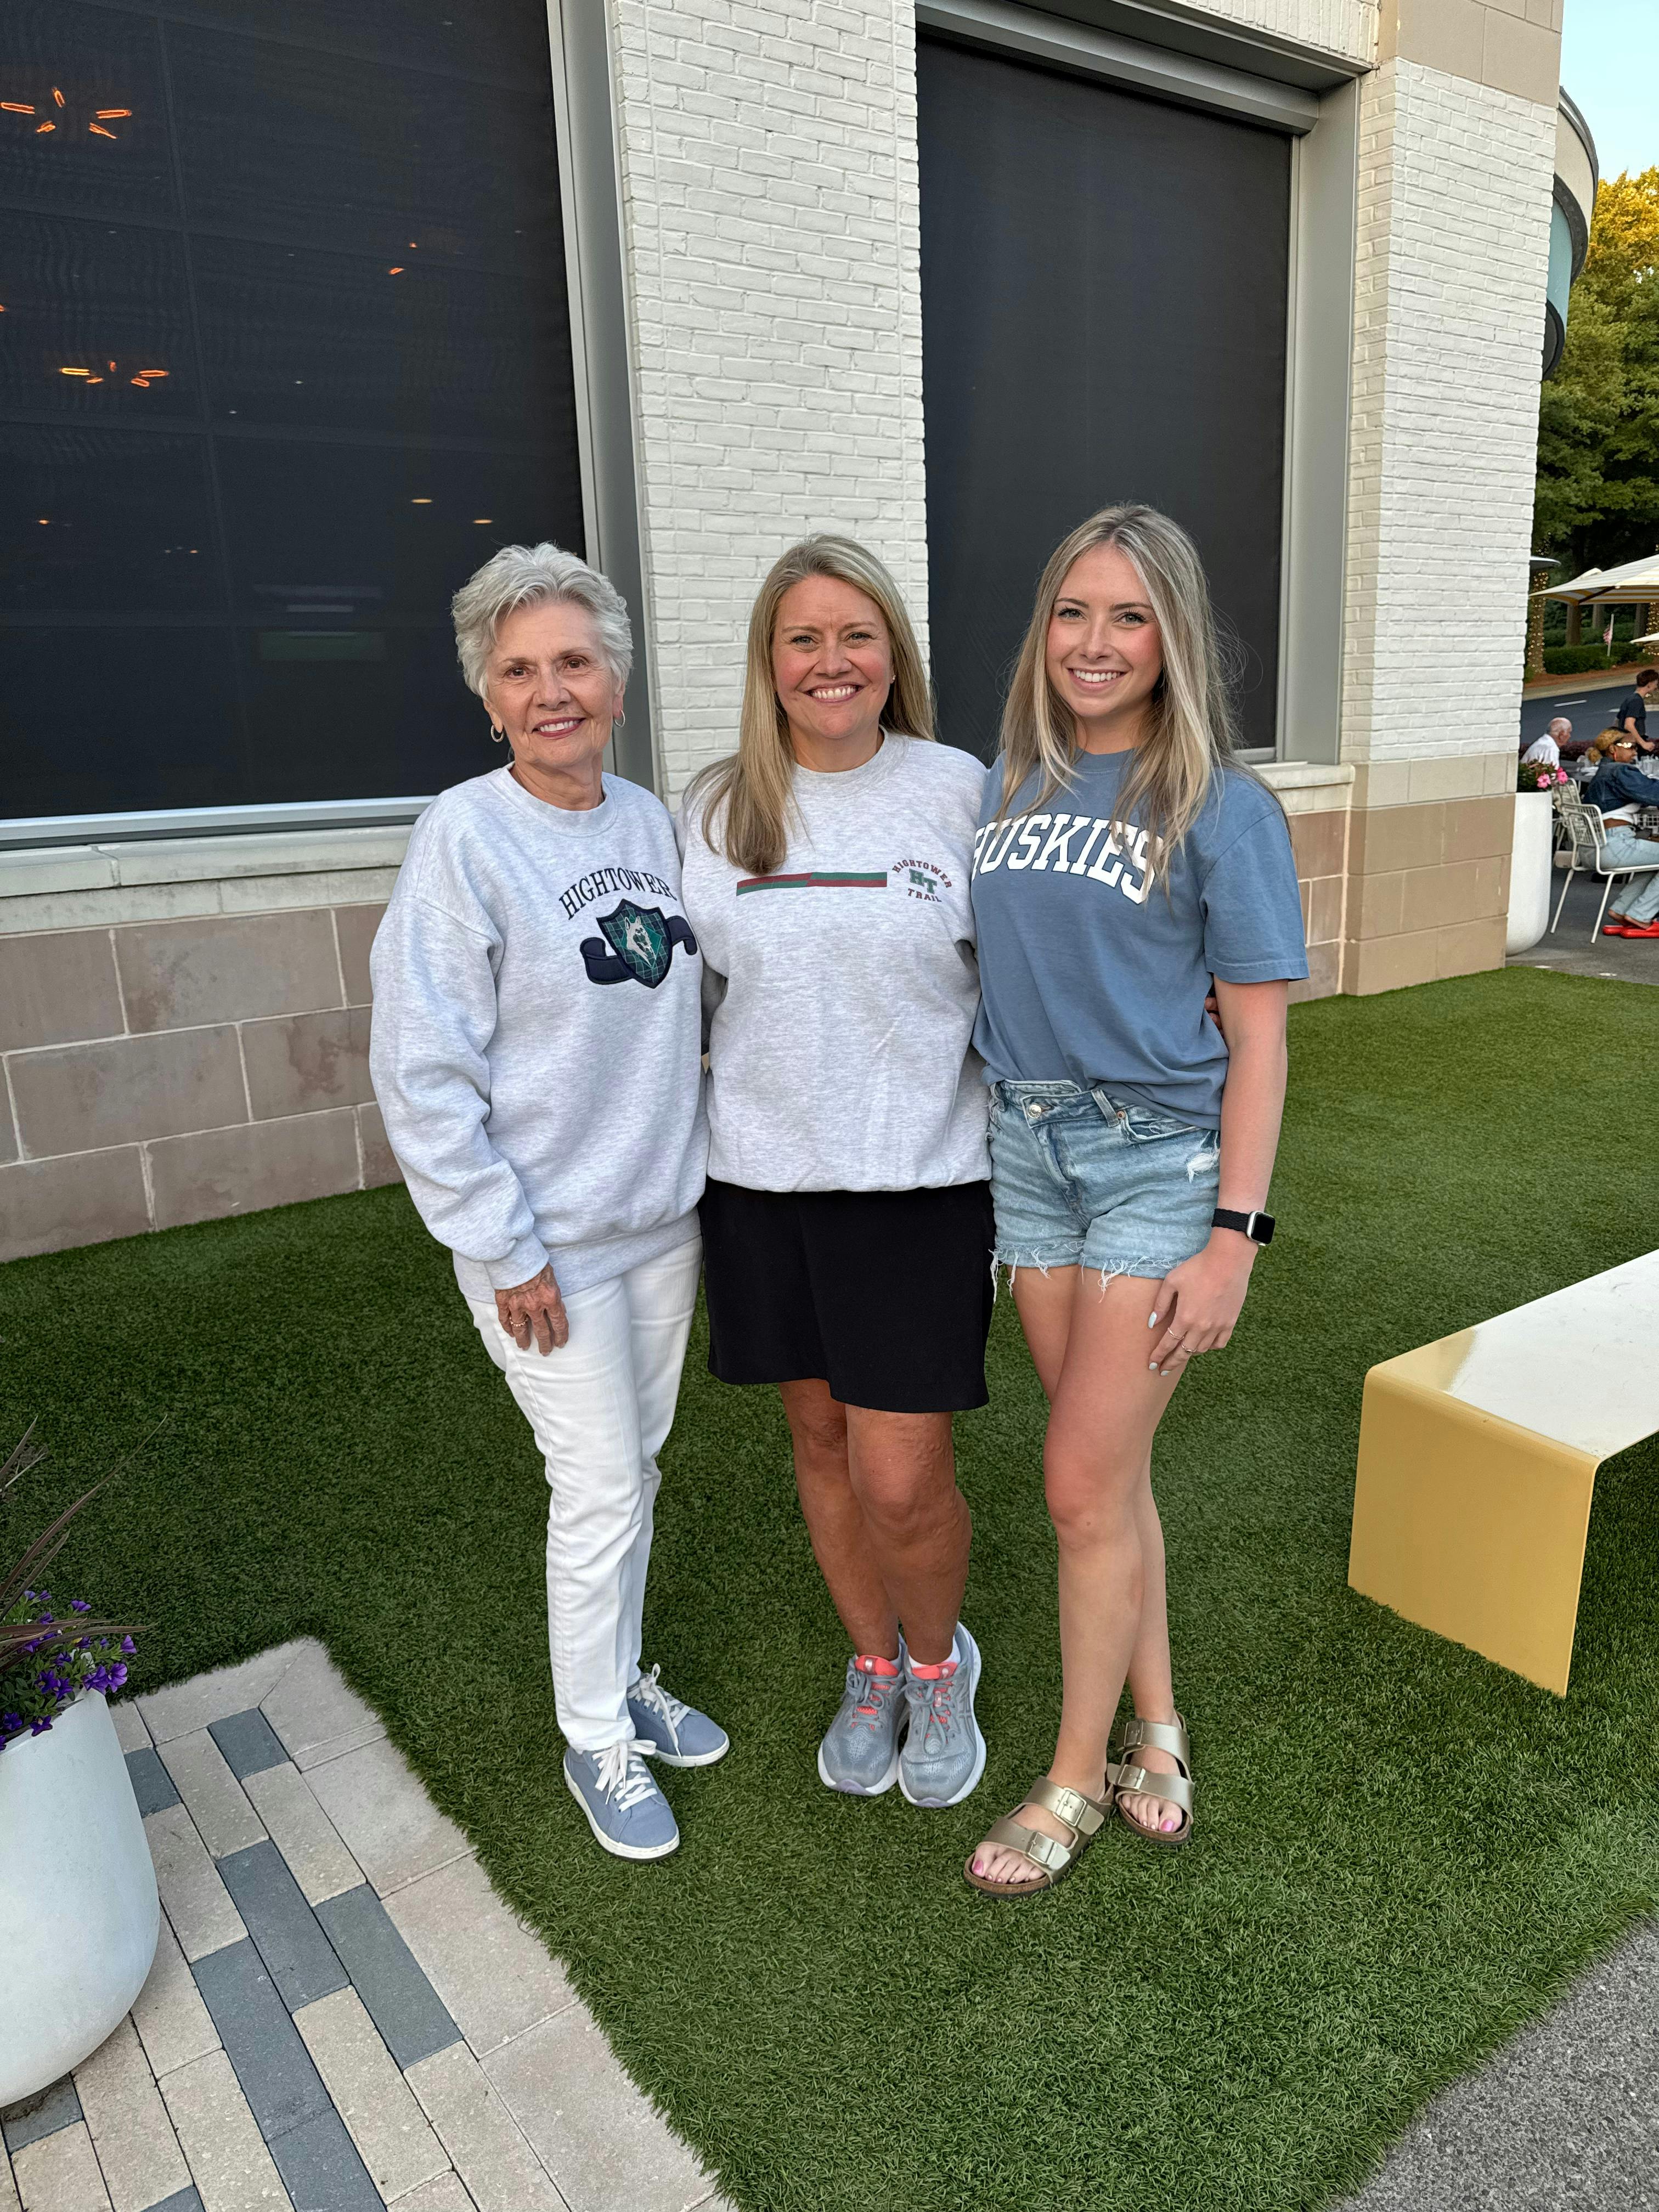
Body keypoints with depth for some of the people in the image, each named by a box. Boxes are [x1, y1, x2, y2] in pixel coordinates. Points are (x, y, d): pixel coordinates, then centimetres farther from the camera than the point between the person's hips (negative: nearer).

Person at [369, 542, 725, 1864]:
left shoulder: (651, 822, 2)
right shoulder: (466, 837, -16)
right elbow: (421, 1072, -17)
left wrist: (692, 1164, 12)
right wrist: (505, 1249, -15)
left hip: (663, 1216, 6)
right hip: (547, 1238, -6)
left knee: (636, 1471, 19)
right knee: (601, 1495, 4)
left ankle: (624, 1675, 41)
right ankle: (597, 1740, 28)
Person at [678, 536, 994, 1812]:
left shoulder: (961, 793, -3)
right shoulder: (716, 810, 4)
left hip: (919, 1176, -3)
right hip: (763, 1176, 3)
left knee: (903, 1480, -2)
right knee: (822, 1439, 16)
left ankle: (940, 1659, 32)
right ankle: (874, 1668, 40)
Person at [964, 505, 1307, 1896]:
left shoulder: (1221, 806, -7)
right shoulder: (1008, 787, 7)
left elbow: (1257, 1036, -8)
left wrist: (1235, 1236, -13)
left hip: (1162, 1159, -5)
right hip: (1029, 1149, 5)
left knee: (1082, 1486, -1)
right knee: (1113, 1469, 14)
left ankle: (1077, 1779, 22)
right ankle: (1156, 1729, 35)